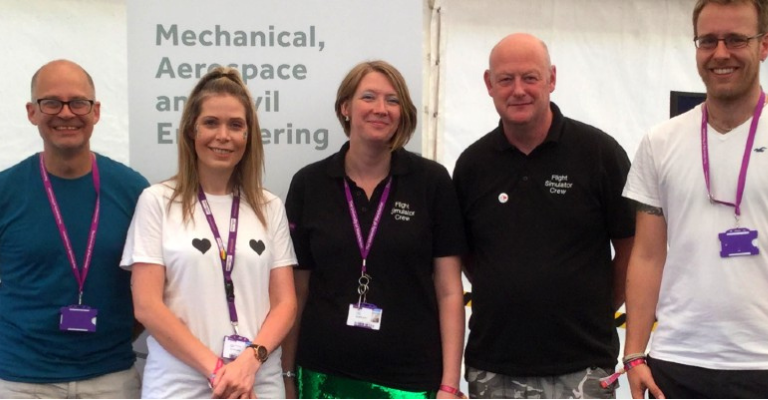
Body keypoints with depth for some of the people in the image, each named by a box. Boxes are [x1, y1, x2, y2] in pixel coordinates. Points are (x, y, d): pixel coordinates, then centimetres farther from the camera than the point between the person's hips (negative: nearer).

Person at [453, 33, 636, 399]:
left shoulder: (599, 152, -4)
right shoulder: (473, 163, 4)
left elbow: (630, 247, 0)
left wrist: (595, 311, 3)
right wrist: (509, 299, 7)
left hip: (580, 367, -3)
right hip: (492, 368, 3)